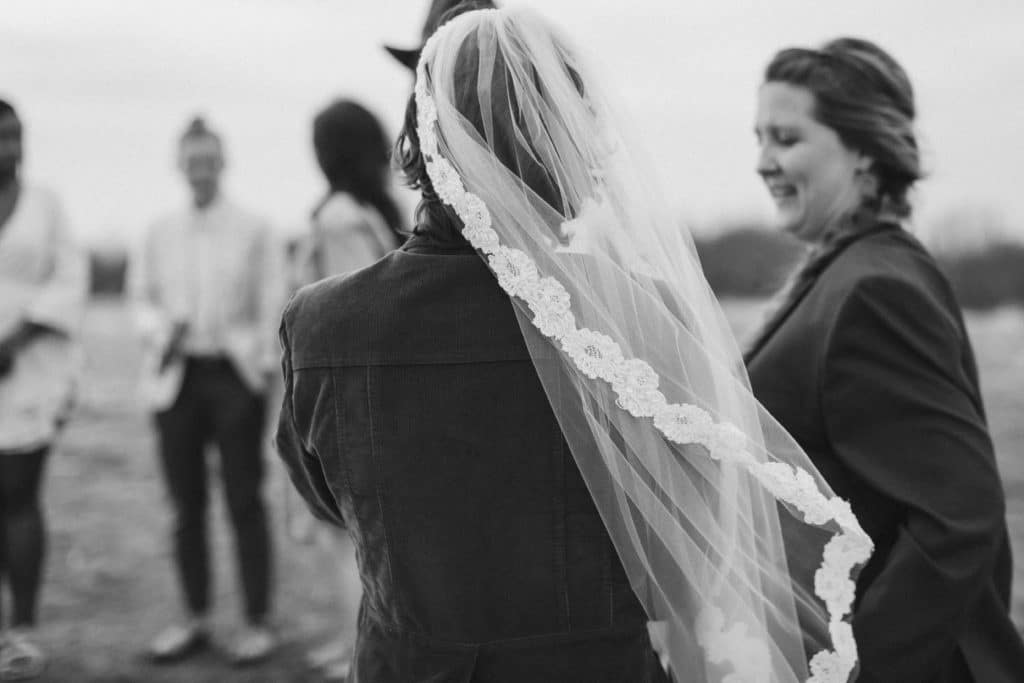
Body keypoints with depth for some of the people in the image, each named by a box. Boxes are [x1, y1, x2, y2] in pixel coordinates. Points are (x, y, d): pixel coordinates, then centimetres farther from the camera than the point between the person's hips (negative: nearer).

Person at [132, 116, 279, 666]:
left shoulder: (252, 230, 2)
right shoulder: (160, 233, 9)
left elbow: (270, 306, 2)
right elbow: (142, 295, 15)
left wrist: (265, 369, -4)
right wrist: (159, 330, -5)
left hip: (235, 373, -3)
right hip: (176, 374, 3)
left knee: (245, 502, -2)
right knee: (186, 504, 7)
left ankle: (257, 622, 7)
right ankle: (196, 620, 18)